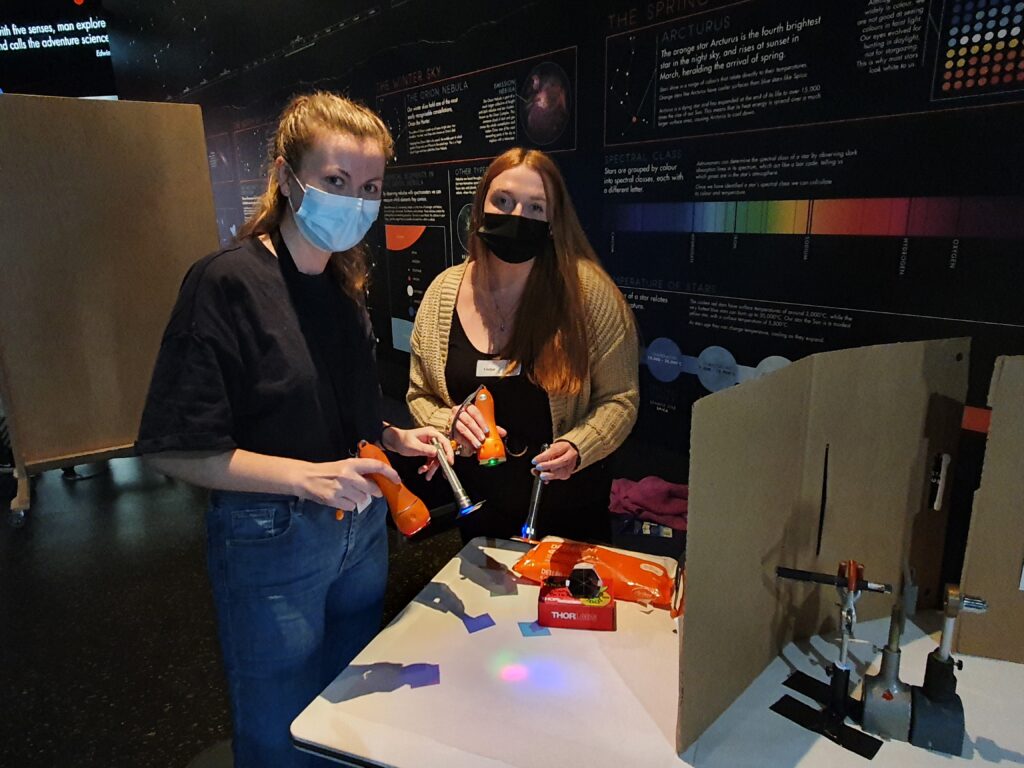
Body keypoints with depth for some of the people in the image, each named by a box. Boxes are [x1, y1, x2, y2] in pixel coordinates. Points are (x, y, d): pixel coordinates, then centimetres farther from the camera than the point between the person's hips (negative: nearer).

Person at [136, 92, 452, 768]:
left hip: (360, 528, 7)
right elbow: (176, 448, -19)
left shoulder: (347, 285, 4)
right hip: (271, 540, -6)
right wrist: (305, 476, -28)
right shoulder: (228, 281, -18)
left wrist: (397, 438, -2)